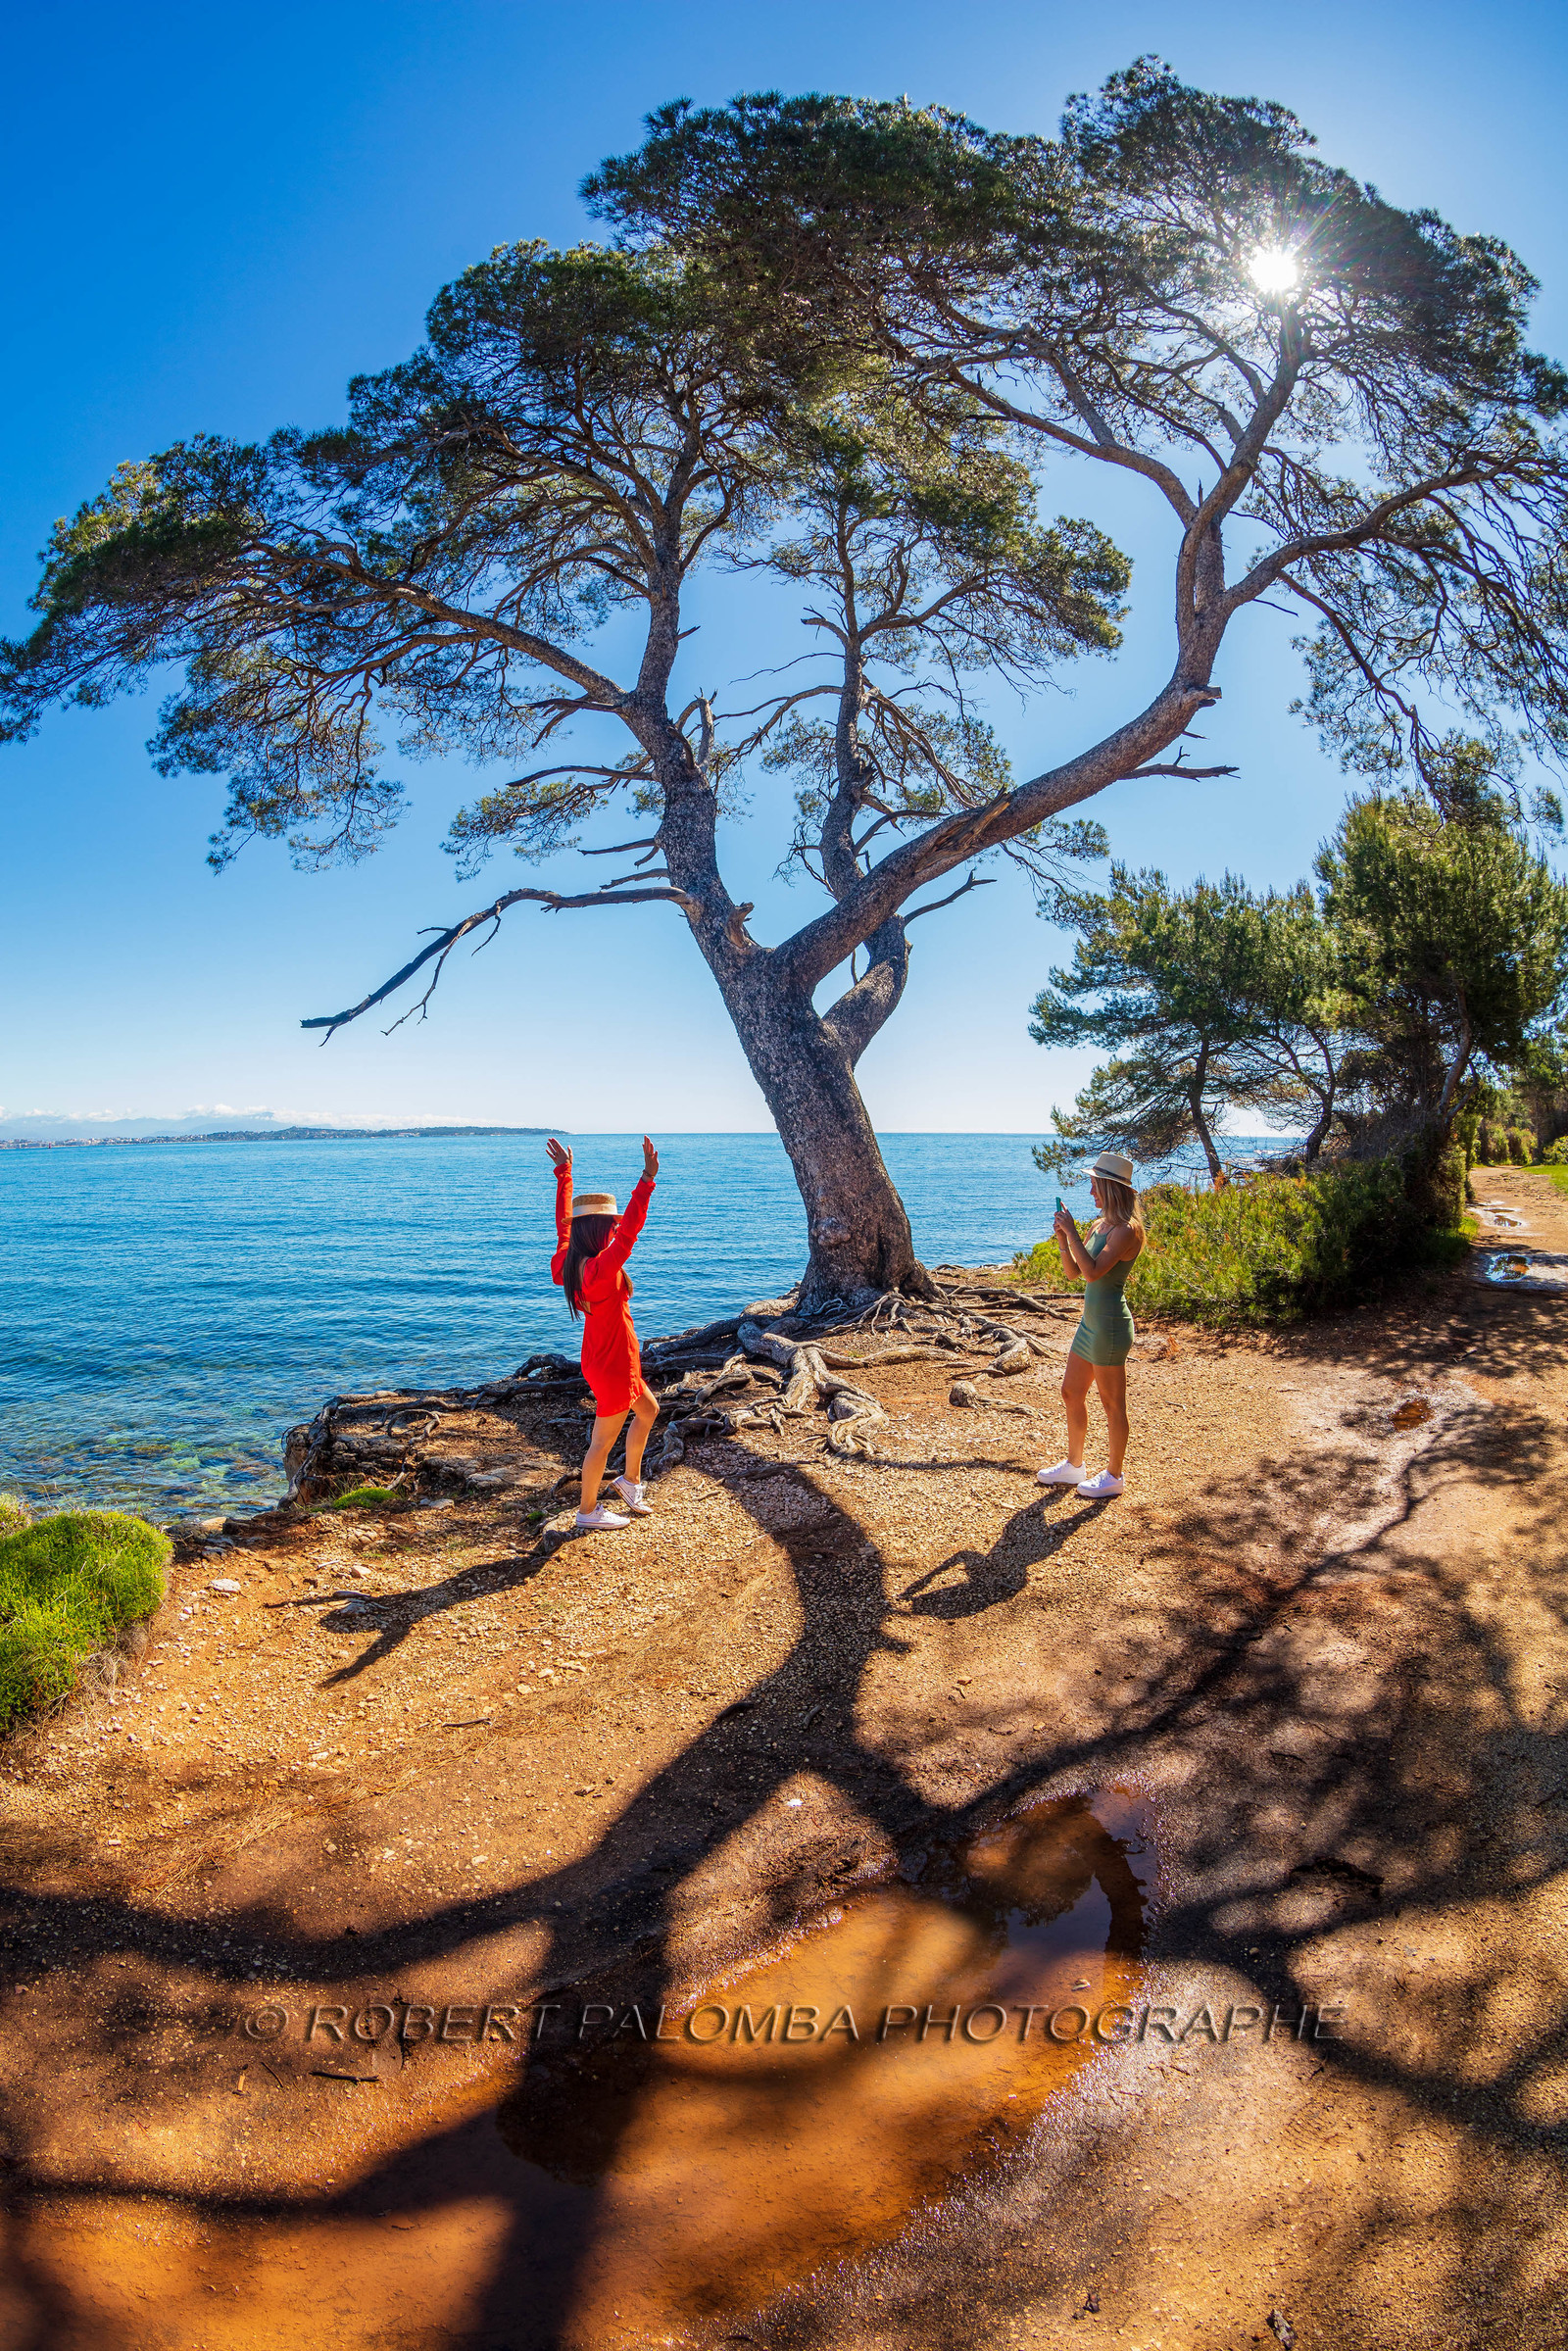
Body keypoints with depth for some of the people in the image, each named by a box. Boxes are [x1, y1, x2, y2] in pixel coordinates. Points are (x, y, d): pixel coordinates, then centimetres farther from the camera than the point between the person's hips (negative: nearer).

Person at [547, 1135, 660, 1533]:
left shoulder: (565, 1264, -4)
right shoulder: (601, 1270, -28)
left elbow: (564, 1221, 8)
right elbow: (629, 1231, -39)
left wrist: (564, 1173, 15)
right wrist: (647, 1180, -42)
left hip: (603, 1360, 9)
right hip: (613, 1365, -9)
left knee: (648, 1411, 27)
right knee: (603, 1441, 7)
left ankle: (630, 1480, 39)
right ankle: (588, 1511, 23)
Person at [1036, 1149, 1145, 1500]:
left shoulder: (1127, 1230, -17)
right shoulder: (1100, 1225, 11)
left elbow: (1093, 1271, -28)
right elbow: (1073, 1271, 13)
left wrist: (1073, 1233, -23)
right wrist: (1064, 1241, -3)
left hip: (1110, 1325, -10)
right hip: (1091, 1322, 10)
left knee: (1113, 1405, 4)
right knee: (1071, 1394, 17)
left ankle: (1114, 1476, 17)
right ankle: (1073, 1466, 31)